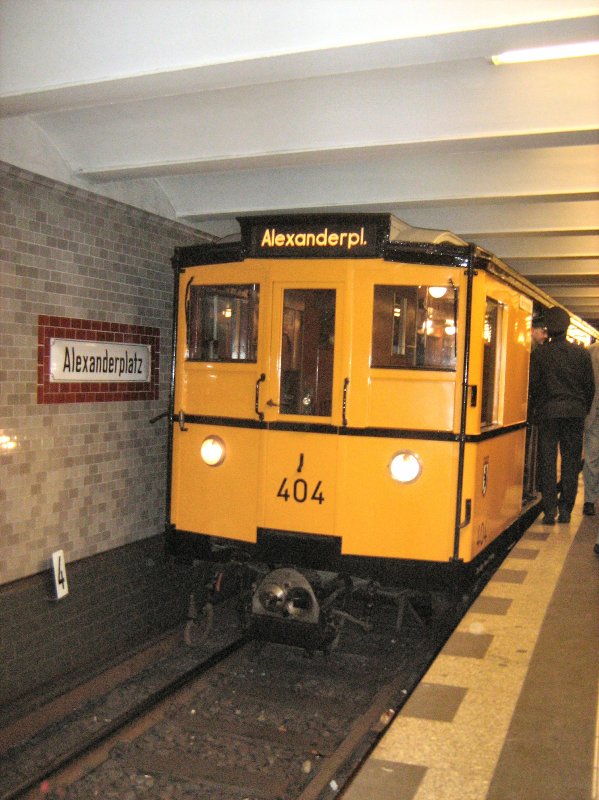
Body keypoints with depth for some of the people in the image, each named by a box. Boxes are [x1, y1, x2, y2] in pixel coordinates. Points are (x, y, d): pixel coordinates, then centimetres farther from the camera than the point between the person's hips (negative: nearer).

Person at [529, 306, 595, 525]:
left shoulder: (539, 353, -4)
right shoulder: (581, 353, 1)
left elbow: (532, 385, -2)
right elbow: (590, 386, 6)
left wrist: (536, 408, 13)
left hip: (548, 412, -1)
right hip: (574, 412, 2)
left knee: (547, 461, 4)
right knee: (571, 461, 8)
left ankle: (550, 510, 0)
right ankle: (565, 509, 11)